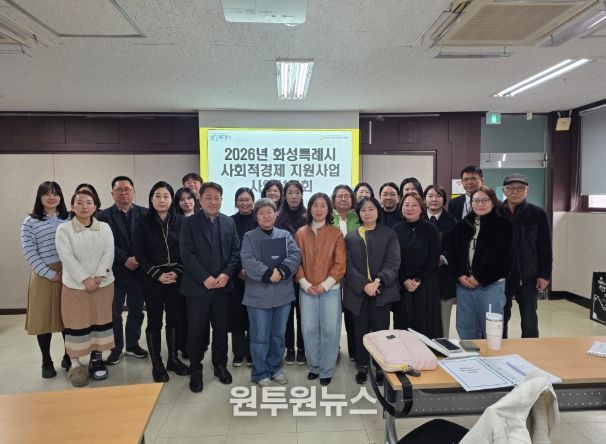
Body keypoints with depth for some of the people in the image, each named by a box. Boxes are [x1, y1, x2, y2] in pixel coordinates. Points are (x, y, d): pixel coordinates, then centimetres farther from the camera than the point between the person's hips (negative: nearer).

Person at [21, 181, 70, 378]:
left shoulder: (69, 219, 7)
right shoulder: (30, 222, 0)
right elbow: (29, 253, -6)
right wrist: (50, 274, -12)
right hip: (44, 276, -2)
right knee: (44, 319, 4)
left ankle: (68, 356, 25)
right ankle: (47, 362, 19)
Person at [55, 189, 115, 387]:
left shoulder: (105, 228, 5)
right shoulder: (63, 229, -3)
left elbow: (108, 254, -3)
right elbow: (67, 257, -11)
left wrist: (98, 276, -15)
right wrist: (85, 279, -17)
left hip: (103, 284, 2)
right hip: (75, 285, -2)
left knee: (100, 321, 9)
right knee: (76, 324, 3)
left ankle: (97, 358, 24)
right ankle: (75, 363, 16)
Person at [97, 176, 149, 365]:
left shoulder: (145, 214, 2)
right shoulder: (104, 216, -1)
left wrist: (138, 260, -14)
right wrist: (125, 260, -16)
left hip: (139, 270, 2)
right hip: (115, 272, -1)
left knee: (136, 311, 12)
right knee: (113, 313, 8)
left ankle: (133, 344, 28)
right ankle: (116, 347, 24)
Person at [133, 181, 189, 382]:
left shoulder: (181, 221, 2)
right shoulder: (143, 223, -1)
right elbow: (139, 254, -3)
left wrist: (177, 272, -11)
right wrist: (158, 274, -12)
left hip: (177, 277, 2)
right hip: (153, 279, -1)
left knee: (175, 319, 10)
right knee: (154, 321, 5)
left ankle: (173, 359, 25)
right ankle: (157, 364, 18)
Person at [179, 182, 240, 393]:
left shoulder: (229, 222, 8)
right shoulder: (189, 222, -2)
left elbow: (236, 251, 4)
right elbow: (186, 254, -9)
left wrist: (226, 274, -10)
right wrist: (205, 278, -16)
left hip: (223, 285, 3)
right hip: (197, 286, -3)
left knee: (221, 329, 12)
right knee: (196, 330, 6)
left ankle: (220, 365, 29)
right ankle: (195, 370, 23)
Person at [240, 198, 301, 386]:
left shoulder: (285, 235, 9)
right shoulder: (249, 237, 1)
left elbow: (295, 255, -5)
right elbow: (248, 261, -13)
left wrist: (282, 271, -22)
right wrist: (268, 274, -24)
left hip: (283, 293, 3)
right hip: (258, 294, -3)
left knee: (278, 334, 15)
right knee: (260, 336, 4)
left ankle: (275, 368, 31)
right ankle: (260, 373, 20)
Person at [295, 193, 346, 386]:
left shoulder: (336, 234, 0)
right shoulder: (301, 233, 5)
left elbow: (340, 264, -3)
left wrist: (325, 285, -11)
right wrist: (305, 284, -7)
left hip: (330, 289, -1)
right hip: (307, 289, 2)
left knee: (330, 330, 2)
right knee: (309, 329, 5)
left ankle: (326, 370, 18)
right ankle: (314, 366, 25)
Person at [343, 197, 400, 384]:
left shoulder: (389, 234, 5)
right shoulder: (350, 237, 9)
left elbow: (393, 262, -5)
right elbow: (348, 265, 0)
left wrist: (377, 282, -19)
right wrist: (364, 285, -14)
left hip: (382, 290, -1)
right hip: (358, 291, 2)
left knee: (380, 330, 3)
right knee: (361, 330, 8)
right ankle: (362, 366, 23)